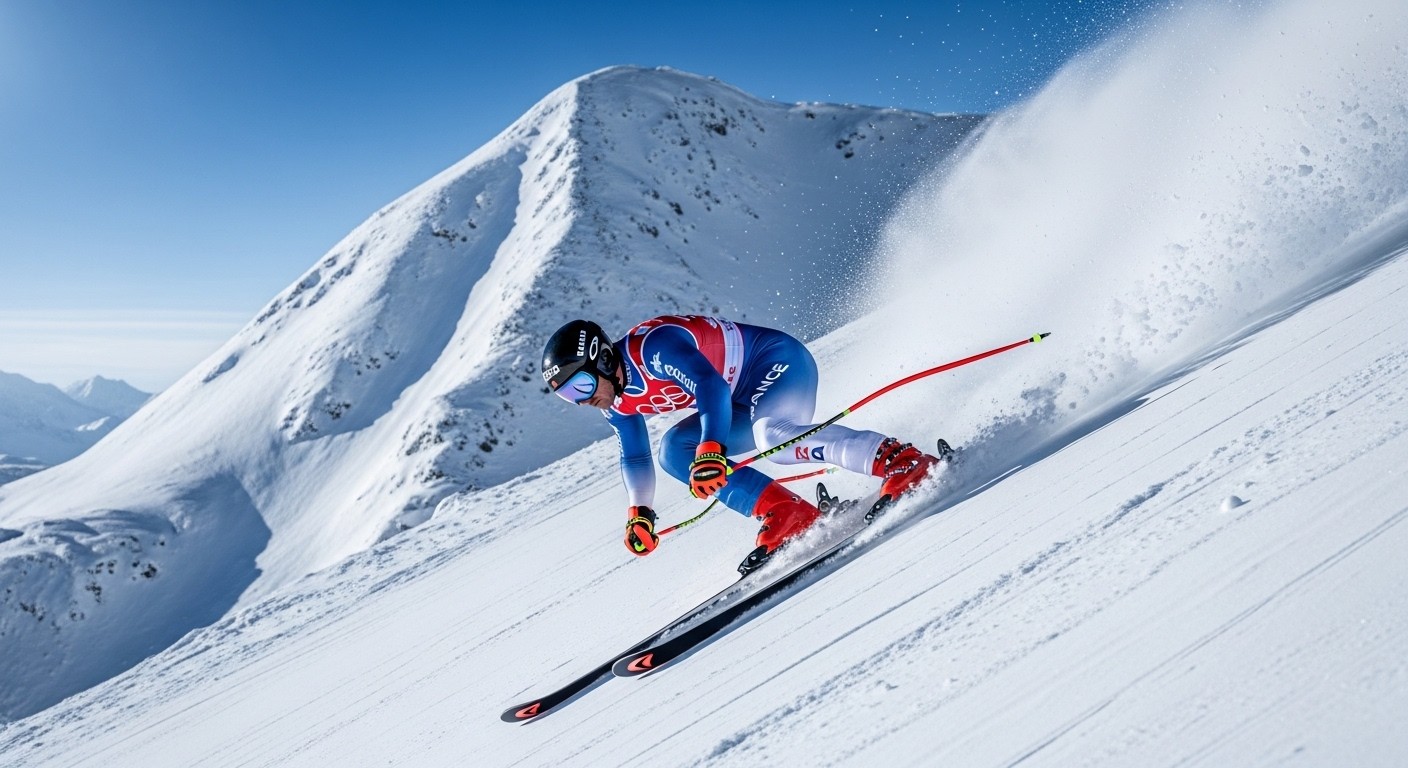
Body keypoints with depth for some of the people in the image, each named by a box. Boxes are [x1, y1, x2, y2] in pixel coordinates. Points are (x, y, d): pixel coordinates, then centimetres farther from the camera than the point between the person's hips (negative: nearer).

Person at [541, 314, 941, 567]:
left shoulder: (653, 346, -26)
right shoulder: (616, 402, 3)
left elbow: (711, 386, -38)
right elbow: (635, 457, 15)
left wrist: (711, 449, -49)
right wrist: (639, 512, 5)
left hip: (778, 360, -9)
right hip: (746, 400, 10)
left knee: (773, 434, -38)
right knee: (675, 450, -5)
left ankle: (901, 460, -35)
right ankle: (786, 514, -14)